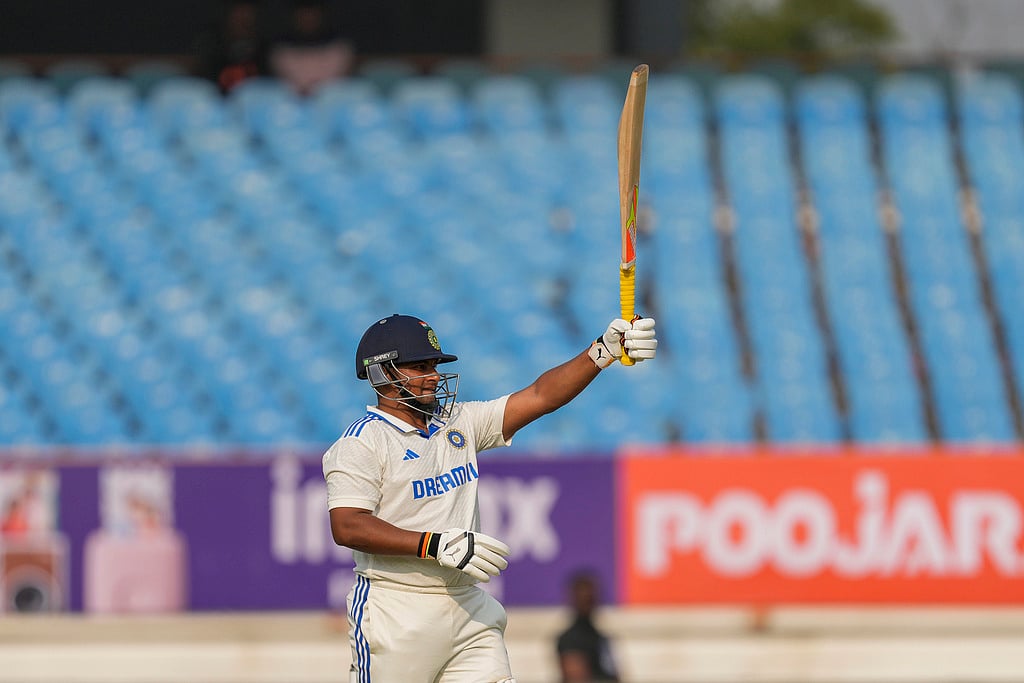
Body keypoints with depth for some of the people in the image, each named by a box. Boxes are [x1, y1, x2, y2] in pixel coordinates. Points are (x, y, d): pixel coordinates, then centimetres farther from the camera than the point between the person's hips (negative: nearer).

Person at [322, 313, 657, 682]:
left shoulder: (458, 423, 14)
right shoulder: (362, 442, -6)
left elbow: (540, 396, 9)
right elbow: (347, 527, -17)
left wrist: (604, 350, -4)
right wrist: (436, 545, -24)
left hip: (470, 610, 6)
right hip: (396, 617, -6)